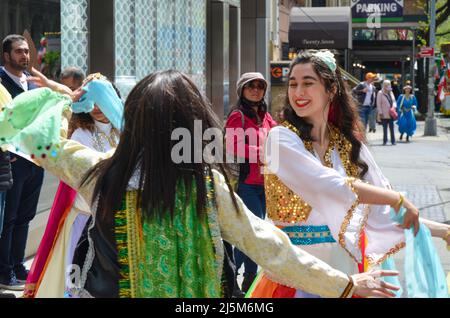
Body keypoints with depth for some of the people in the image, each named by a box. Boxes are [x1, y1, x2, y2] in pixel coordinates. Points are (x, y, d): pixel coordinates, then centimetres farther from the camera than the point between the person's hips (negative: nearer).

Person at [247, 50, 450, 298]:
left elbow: (380, 215, 4)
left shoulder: (349, 143, 6)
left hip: (347, 267, 5)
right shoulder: (281, 138, -9)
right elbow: (330, 187, -22)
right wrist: (398, 199, -16)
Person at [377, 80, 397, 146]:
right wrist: (380, 113, -11)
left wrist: (394, 106, -2)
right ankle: (385, 141, 5)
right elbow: (378, 104, -6)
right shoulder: (380, 93, -3)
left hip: (391, 114, 5)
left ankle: (393, 141, 6)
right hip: (384, 115, -5)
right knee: (385, 128, 0)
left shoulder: (391, 93, 15)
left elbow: (394, 101, 20)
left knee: (392, 128, 4)